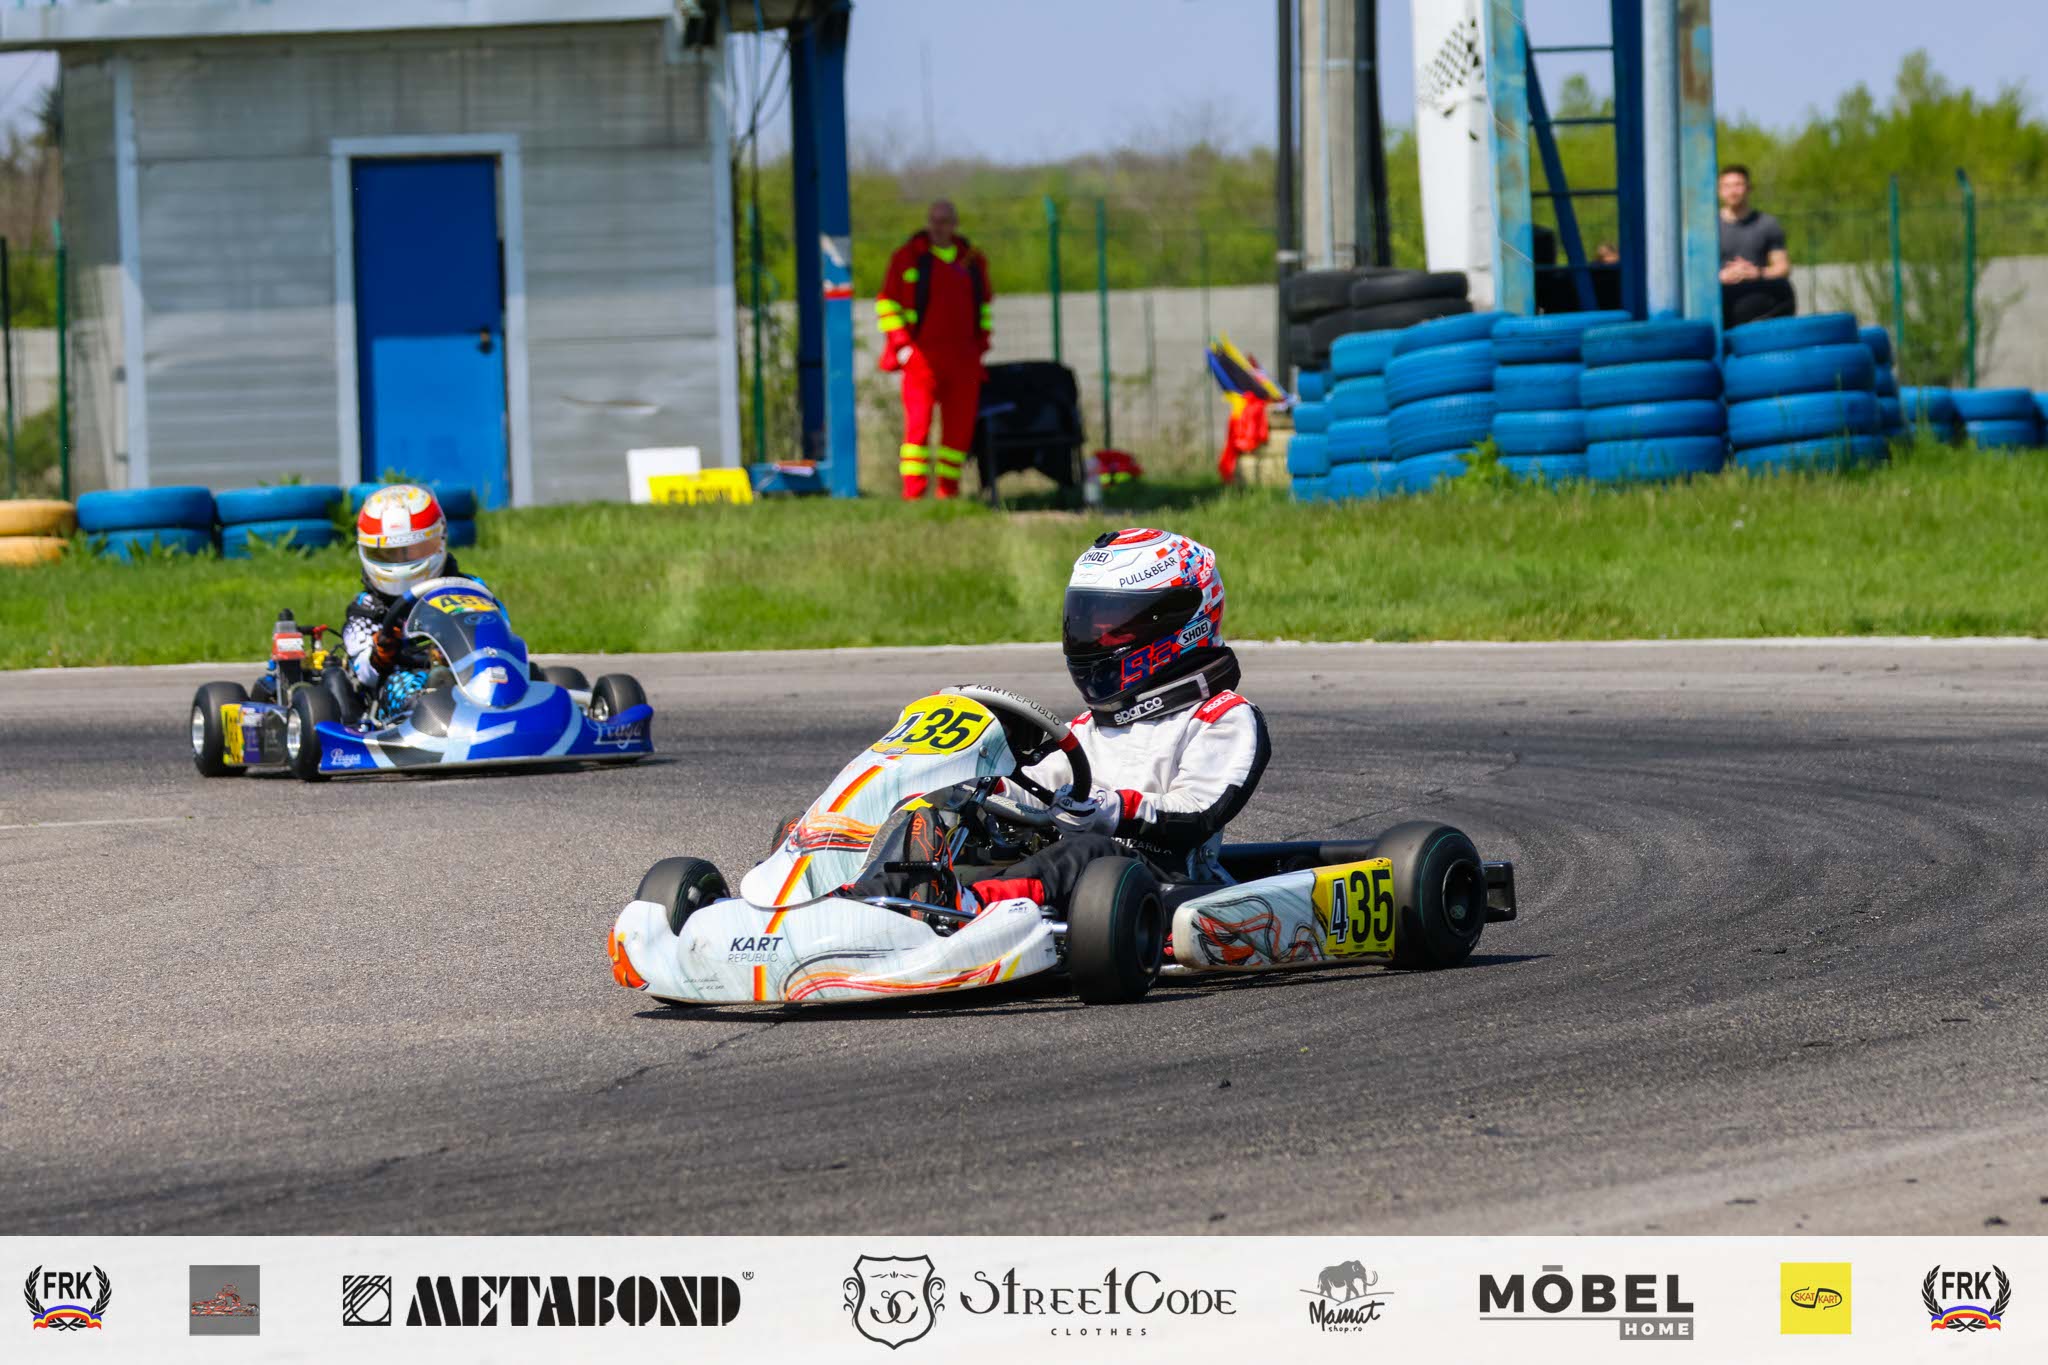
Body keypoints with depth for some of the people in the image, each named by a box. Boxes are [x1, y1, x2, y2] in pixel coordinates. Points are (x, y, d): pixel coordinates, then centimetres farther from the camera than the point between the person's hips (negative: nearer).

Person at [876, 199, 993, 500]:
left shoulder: (973, 261, 15)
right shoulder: (907, 258, 3)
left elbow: (984, 304, 25)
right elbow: (887, 303, 2)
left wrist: (981, 344, 14)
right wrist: (901, 344, -7)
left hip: (963, 359, 4)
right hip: (921, 356, -4)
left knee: (959, 426, 2)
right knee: (918, 423, -10)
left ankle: (948, 491, 9)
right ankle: (913, 493, -10)